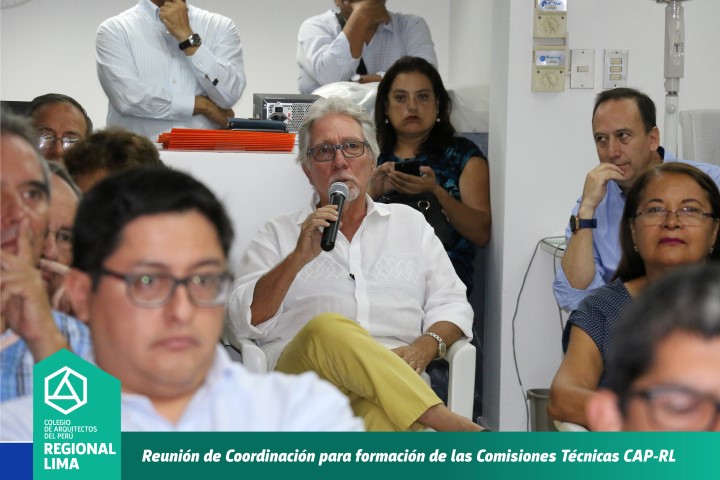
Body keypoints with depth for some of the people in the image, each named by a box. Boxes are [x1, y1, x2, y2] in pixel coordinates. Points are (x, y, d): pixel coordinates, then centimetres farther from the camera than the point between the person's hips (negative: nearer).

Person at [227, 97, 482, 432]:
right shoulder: (279, 234, 20)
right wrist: (299, 257, -4)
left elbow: (452, 305, 20)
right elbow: (243, 322, 8)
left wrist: (425, 347, -2)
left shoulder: (410, 223, 27)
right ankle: (449, 426, -37)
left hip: (395, 380, 0)